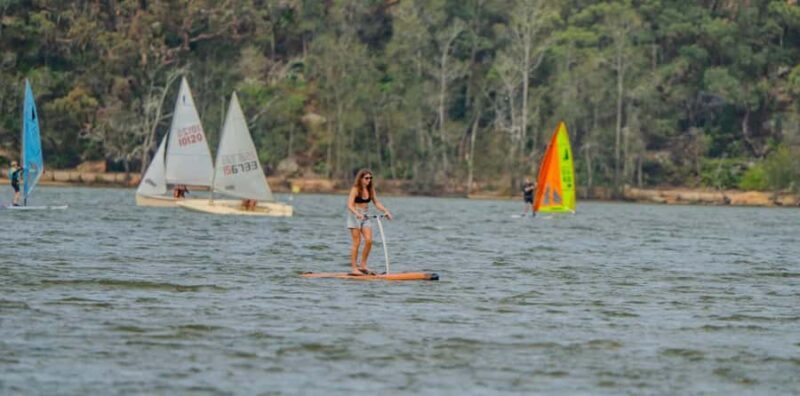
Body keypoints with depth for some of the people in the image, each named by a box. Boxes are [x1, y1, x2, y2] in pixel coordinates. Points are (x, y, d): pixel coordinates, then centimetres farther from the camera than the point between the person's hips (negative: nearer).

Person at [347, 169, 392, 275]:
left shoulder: (370, 189, 6)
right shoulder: (355, 189, -12)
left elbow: (376, 202, 8)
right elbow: (350, 205, -20)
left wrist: (386, 211, -6)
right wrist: (357, 214, -37)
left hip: (365, 217, 6)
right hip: (355, 216, -6)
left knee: (369, 240, -5)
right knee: (357, 242, -6)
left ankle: (363, 266, 7)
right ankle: (354, 268, -1)